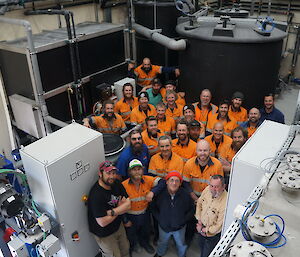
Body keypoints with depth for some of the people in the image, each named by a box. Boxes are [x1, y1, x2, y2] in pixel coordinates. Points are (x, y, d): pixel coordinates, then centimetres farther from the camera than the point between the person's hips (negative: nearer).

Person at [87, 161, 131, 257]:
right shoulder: (96, 195, -32)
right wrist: (120, 208, -19)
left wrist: (111, 212, -28)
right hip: (104, 234, -6)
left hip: (118, 225, 7)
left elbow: (128, 205, -11)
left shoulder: (116, 183, -9)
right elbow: (102, 222, -32)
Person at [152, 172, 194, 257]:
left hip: (180, 227, -1)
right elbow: (154, 207, -4)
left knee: (181, 244, 25)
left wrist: (183, 220, -15)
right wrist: (159, 218, -11)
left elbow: (191, 210, -8)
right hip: (164, 226, 1)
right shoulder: (160, 193, -21)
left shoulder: (185, 195, -22)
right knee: (162, 243, 29)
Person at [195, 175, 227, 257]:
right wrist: (199, 221, -3)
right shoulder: (207, 189, -18)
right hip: (202, 227, 6)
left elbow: (219, 226, -27)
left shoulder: (225, 203, -36)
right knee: (201, 246, 31)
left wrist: (205, 230, -14)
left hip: (213, 234, -6)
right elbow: (199, 203, 1)